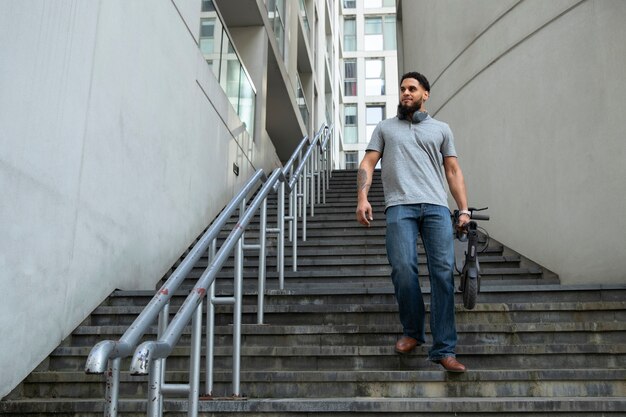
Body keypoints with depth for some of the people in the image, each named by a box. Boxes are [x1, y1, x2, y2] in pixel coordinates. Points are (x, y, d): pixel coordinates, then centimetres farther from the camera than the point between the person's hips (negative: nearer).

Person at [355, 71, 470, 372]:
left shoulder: (441, 129, 25)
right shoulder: (385, 128, 24)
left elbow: (453, 171, 18)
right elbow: (368, 163, 13)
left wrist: (464, 209, 6)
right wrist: (362, 197, -5)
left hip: (437, 206, 1)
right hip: (400, 205, -1)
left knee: (443, 272, -11)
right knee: (403, 268, -17)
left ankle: (444, 349, -7)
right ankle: (412, 331, 7)